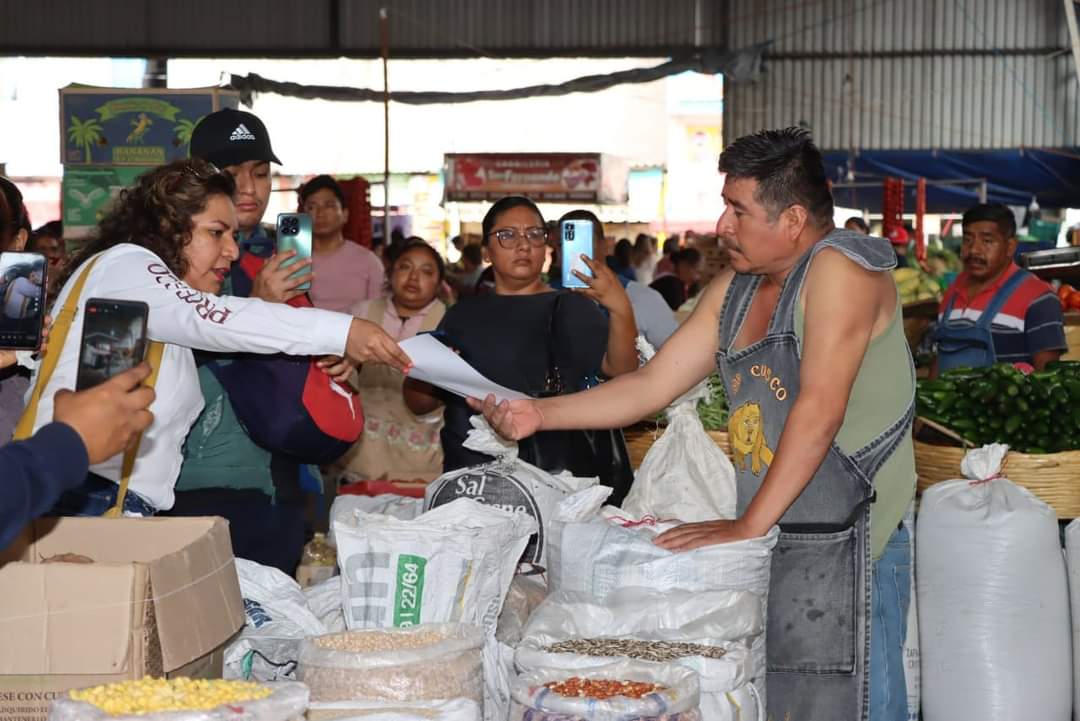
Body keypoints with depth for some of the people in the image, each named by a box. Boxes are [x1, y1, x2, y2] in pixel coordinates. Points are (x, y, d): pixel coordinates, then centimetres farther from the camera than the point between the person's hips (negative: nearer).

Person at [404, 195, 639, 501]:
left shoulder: (568, 307, 6)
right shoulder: (464, 314, 17)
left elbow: (621, 370, -10)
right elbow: (419, 404, 19)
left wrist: (621, 310, -28)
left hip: (549, 475, -2)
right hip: (466, 473, 3)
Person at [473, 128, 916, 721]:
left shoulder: (838, 267, -13)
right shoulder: (735, 288, 14)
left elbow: (819, 410, -20)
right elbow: (652, 385, 16)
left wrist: (748, 526, -19)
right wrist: (539, 415, 7)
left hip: (845, 548, -8)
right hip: (773, 544, 8)